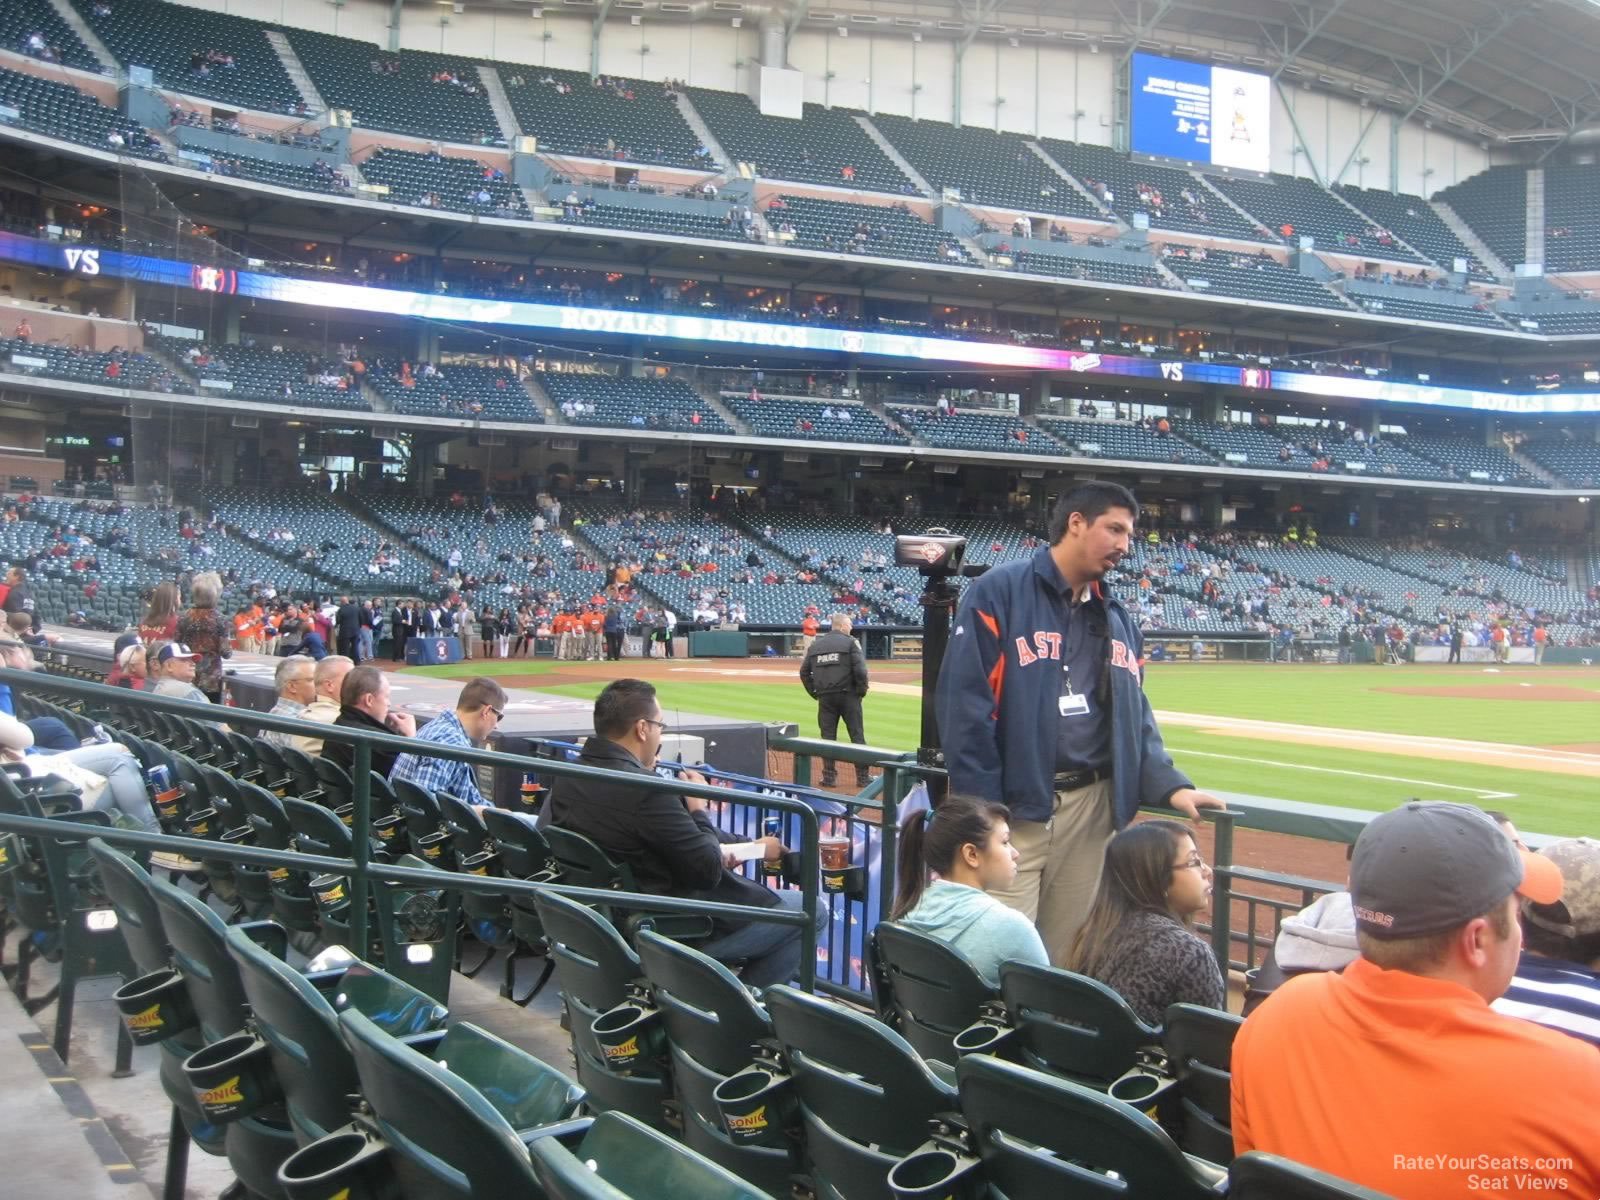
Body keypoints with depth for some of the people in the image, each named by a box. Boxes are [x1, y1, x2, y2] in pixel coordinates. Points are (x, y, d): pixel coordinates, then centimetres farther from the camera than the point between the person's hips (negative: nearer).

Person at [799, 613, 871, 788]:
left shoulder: (815, 645, 10)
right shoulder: (850, 642, -3)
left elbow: (804, 672, 9)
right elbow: (860, 669, -14)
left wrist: (814, 693, 13)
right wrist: (862, 690, -2)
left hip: (825, 698, 3)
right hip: (848, 695, -3)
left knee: (828, 736, 8)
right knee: (857, 735, 3)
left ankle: (829, 776, 7)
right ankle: (863, 777, 4)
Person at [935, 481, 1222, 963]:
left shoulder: (1119, 619, 15)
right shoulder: (998, 594, -8)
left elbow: (1135, 718, 16)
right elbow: (965, 706, -13)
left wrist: (1169, 786, 0)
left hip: (1094, 807, 7)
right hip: (1014, 808, -6)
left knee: (1072, 954, 13)